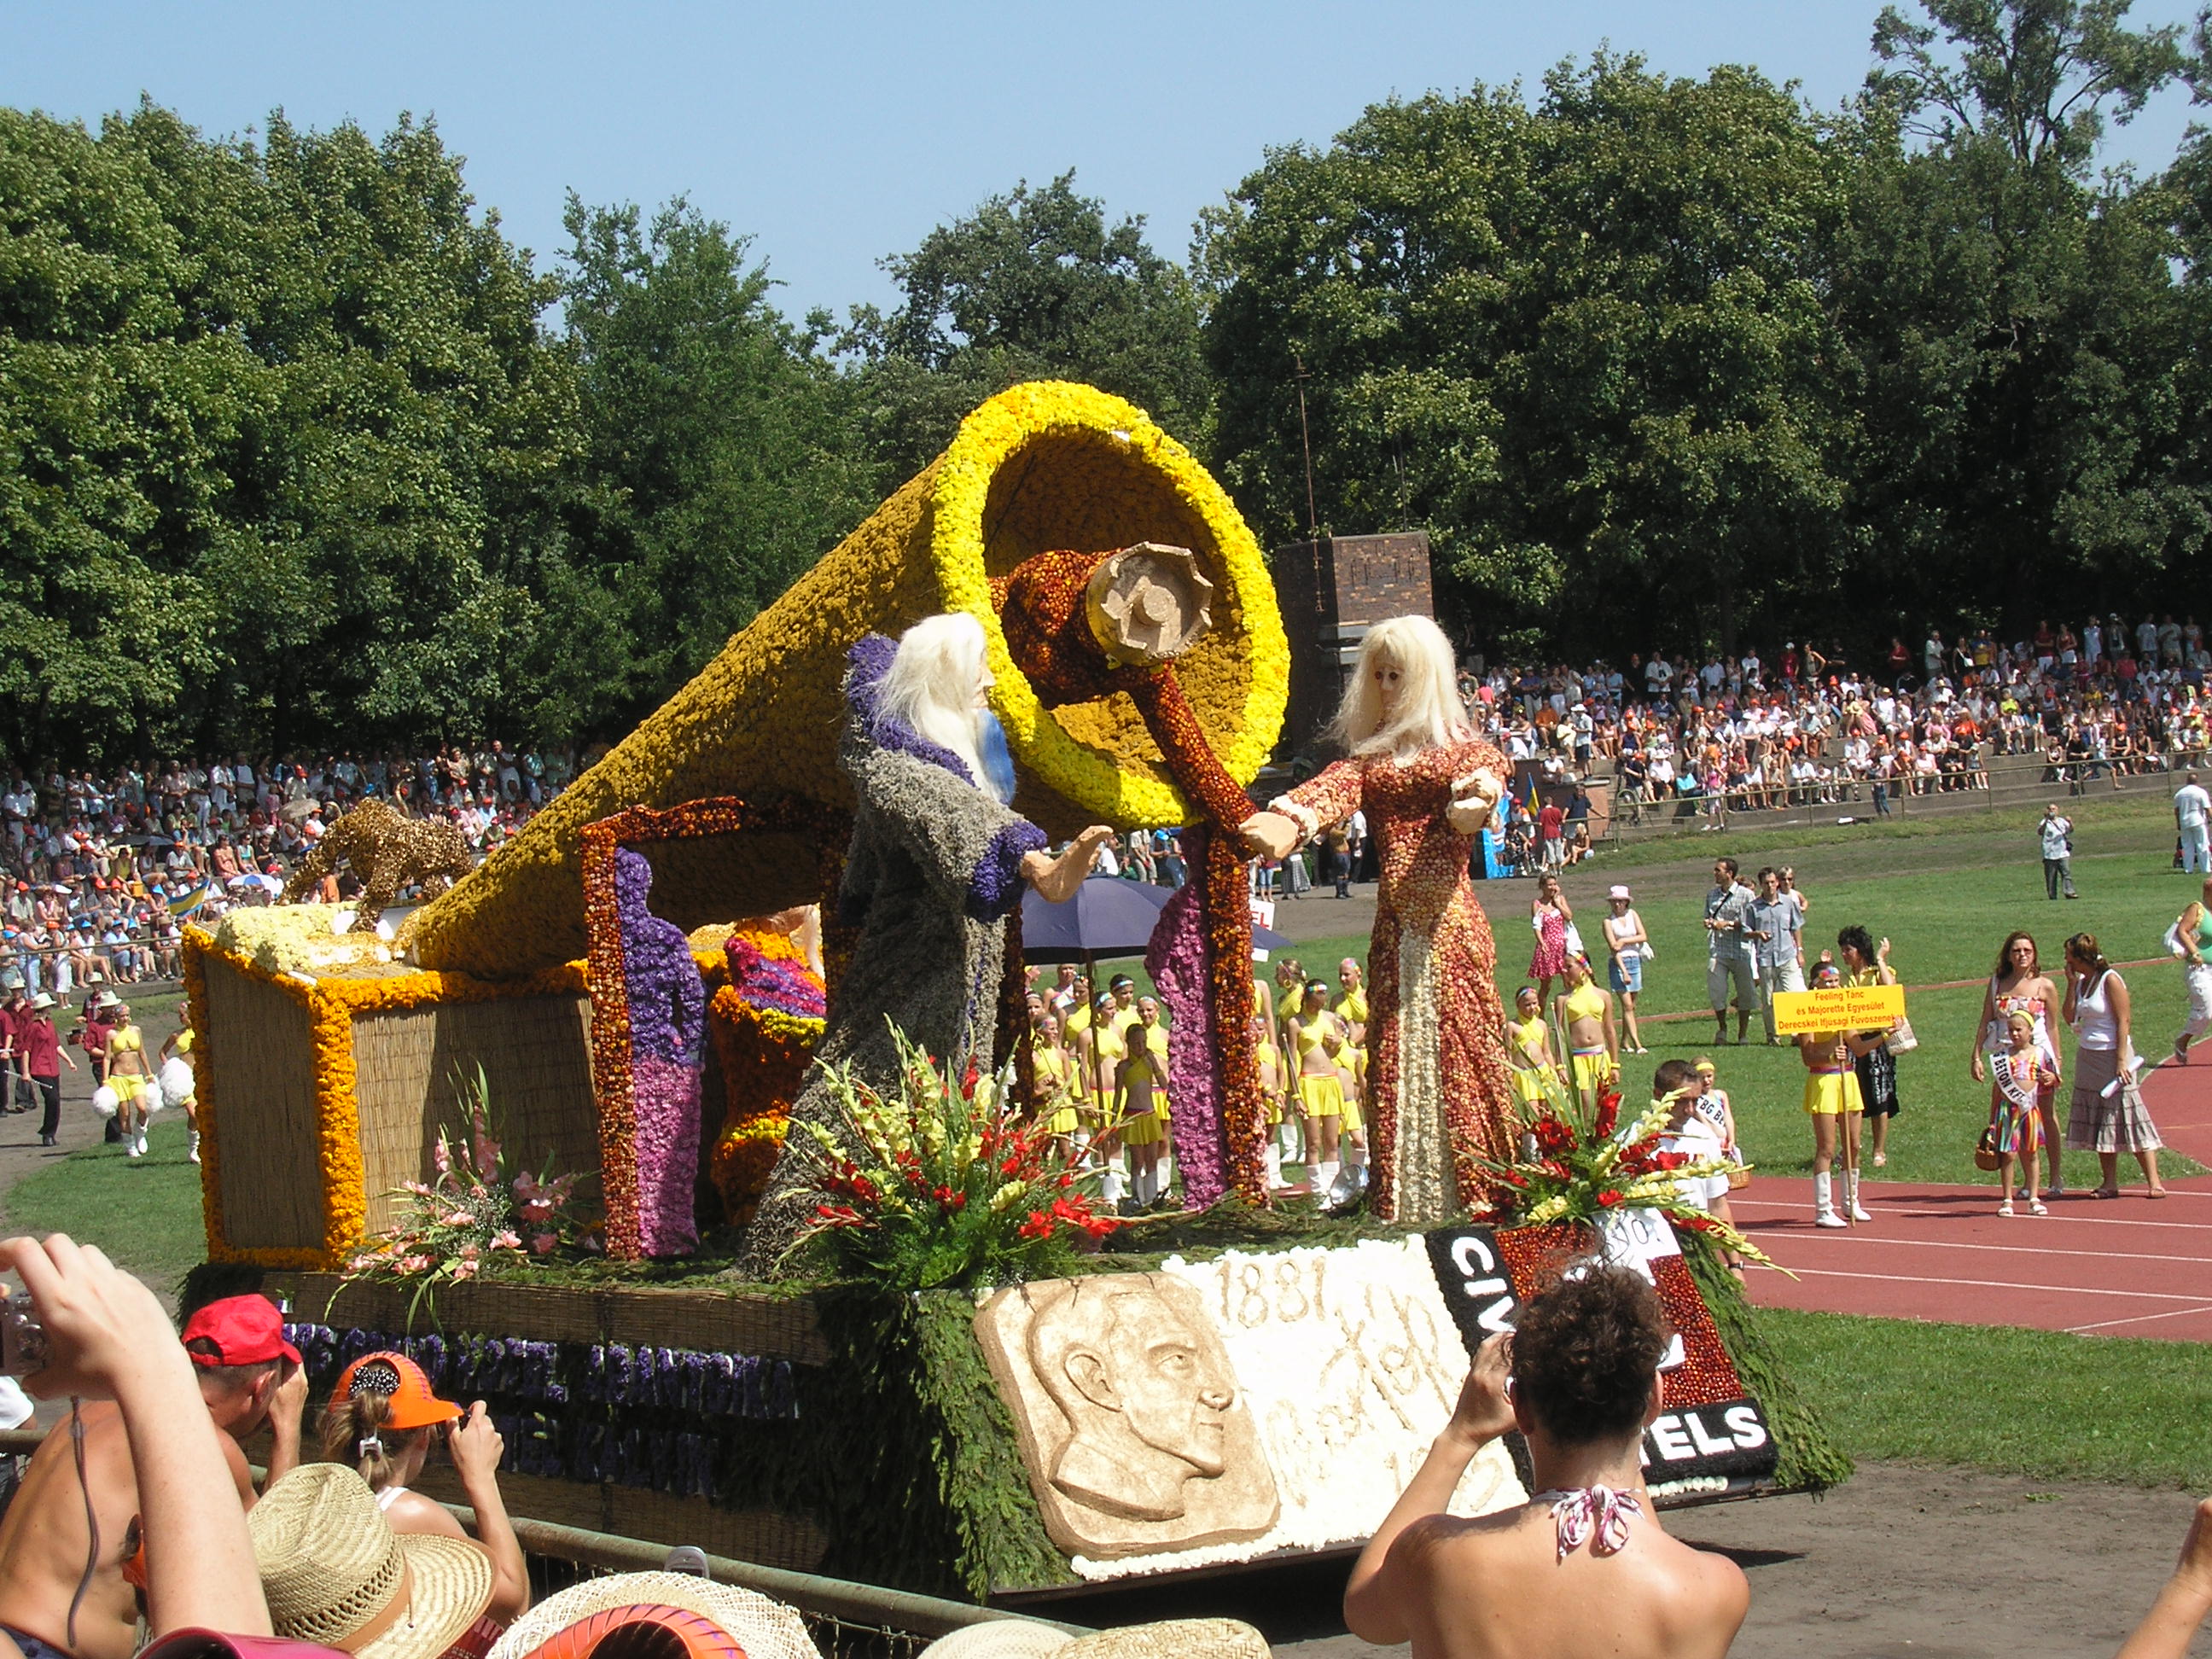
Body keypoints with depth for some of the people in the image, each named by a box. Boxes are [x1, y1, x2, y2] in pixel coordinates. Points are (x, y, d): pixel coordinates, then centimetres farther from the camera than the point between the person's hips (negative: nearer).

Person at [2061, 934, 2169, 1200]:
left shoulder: (2110, 981, -12)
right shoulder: (2082, 982, 10)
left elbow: (2123, 1022, -15)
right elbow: (2070, 1018, 5)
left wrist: (2121, 1061, -20)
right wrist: (2071, 983, 0)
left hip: (2111, 1055, -8)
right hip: (2087, 1057, 8)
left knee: (2127, 1116, -7)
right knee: (2097, 1122, 6)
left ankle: (2153, 1182, -5)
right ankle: (2109, 1183, 11)